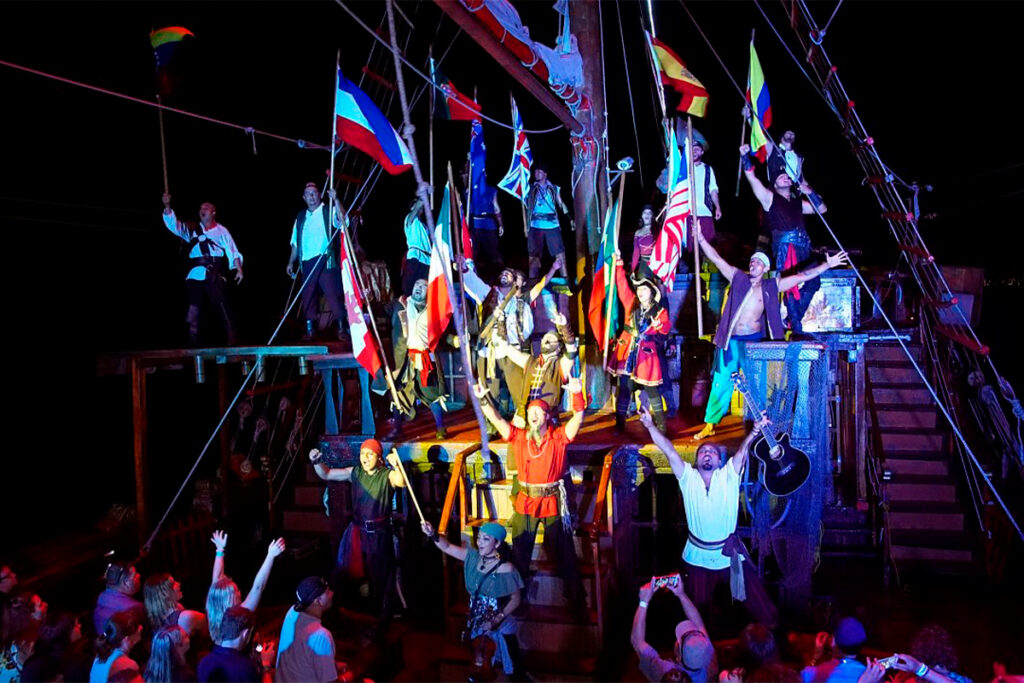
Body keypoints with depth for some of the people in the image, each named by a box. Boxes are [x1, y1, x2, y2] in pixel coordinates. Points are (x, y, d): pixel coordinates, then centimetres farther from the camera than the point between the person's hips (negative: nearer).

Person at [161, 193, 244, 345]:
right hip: (195, 274, 4)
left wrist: (239, 269, -6)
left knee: (221, 305, -9)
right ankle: (193, 342, 12)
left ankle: (232, 338, -6)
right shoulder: (192, 229, 17)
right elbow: (173, 223, 7)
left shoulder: (221, 230, 9)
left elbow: (232, 251, 4)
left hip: (214, 275, -4)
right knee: (194, 308, 6)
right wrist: (167, 206, -8)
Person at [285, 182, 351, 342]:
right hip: (306, 263, 5)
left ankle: (342, 327, -5)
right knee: (307, 296, 6)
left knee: (332, 294, -10)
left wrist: (335, 200, -23)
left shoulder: (328, 211, 4)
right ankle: (310, 329, 15)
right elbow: (295, 242, 22)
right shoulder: (301, 217, 18)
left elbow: (343, 221, -17)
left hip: (325, 260, -5)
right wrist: (291, 262, 18)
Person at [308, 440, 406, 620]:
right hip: (357, 529, 4)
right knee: (348, 572, 13)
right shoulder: (355, 473, 1)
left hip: (378, 532, -4)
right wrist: (317, 462, -13)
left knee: (379, 576, 9)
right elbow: (326, 474, 6)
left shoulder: (387, 475, -12)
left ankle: (381, 616, 27)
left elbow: (401, 483, -33)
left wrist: (396, 466, -51)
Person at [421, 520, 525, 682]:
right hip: (476, 619, 5)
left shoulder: (506, 568, -23)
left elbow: (516, 599, -16)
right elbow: (447, 547, -10)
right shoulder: (473, 556, -8)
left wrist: (497, 620, -23)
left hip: (501, 624, -5)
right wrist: (432, 534, -29)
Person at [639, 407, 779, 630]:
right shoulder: (688, 477, -5)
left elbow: (743, 450, -22)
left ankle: (772, 628, 32)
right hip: (698, 556, 1)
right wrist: (650, 425, -24)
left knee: (756, 598, 9)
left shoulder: (729, 476, -7)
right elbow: (669, 450, -15)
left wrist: (755, 430, -39)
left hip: (730, 553, -1)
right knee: (698, 608, 18)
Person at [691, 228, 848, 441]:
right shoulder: (738, 278, 5)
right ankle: (709, 425, 8)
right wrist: (701, 239, -7)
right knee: (721, 383, 1)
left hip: (755, 341, 1)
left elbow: (801, 276, 7)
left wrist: (828, 264, 5)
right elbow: (716, 259, 1)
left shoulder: (771, 286, 6)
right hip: (731, 341, -1)